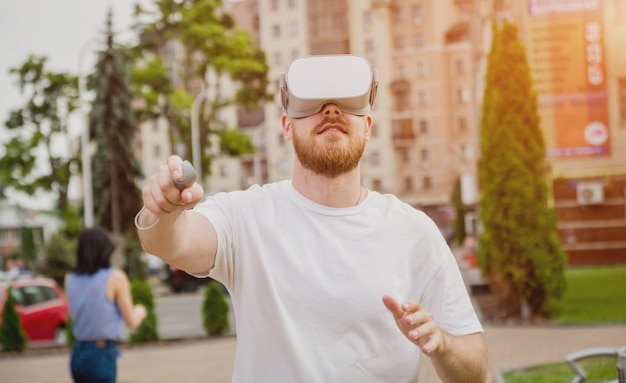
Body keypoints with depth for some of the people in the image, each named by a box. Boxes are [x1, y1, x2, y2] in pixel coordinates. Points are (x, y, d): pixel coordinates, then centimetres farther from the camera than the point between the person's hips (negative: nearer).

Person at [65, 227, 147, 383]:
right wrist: (140, 311, 18)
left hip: (77, 355, 7)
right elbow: (132, 322, -4)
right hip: (102, 358, -7)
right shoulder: (115, 277, -10)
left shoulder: (70, 279, 5)